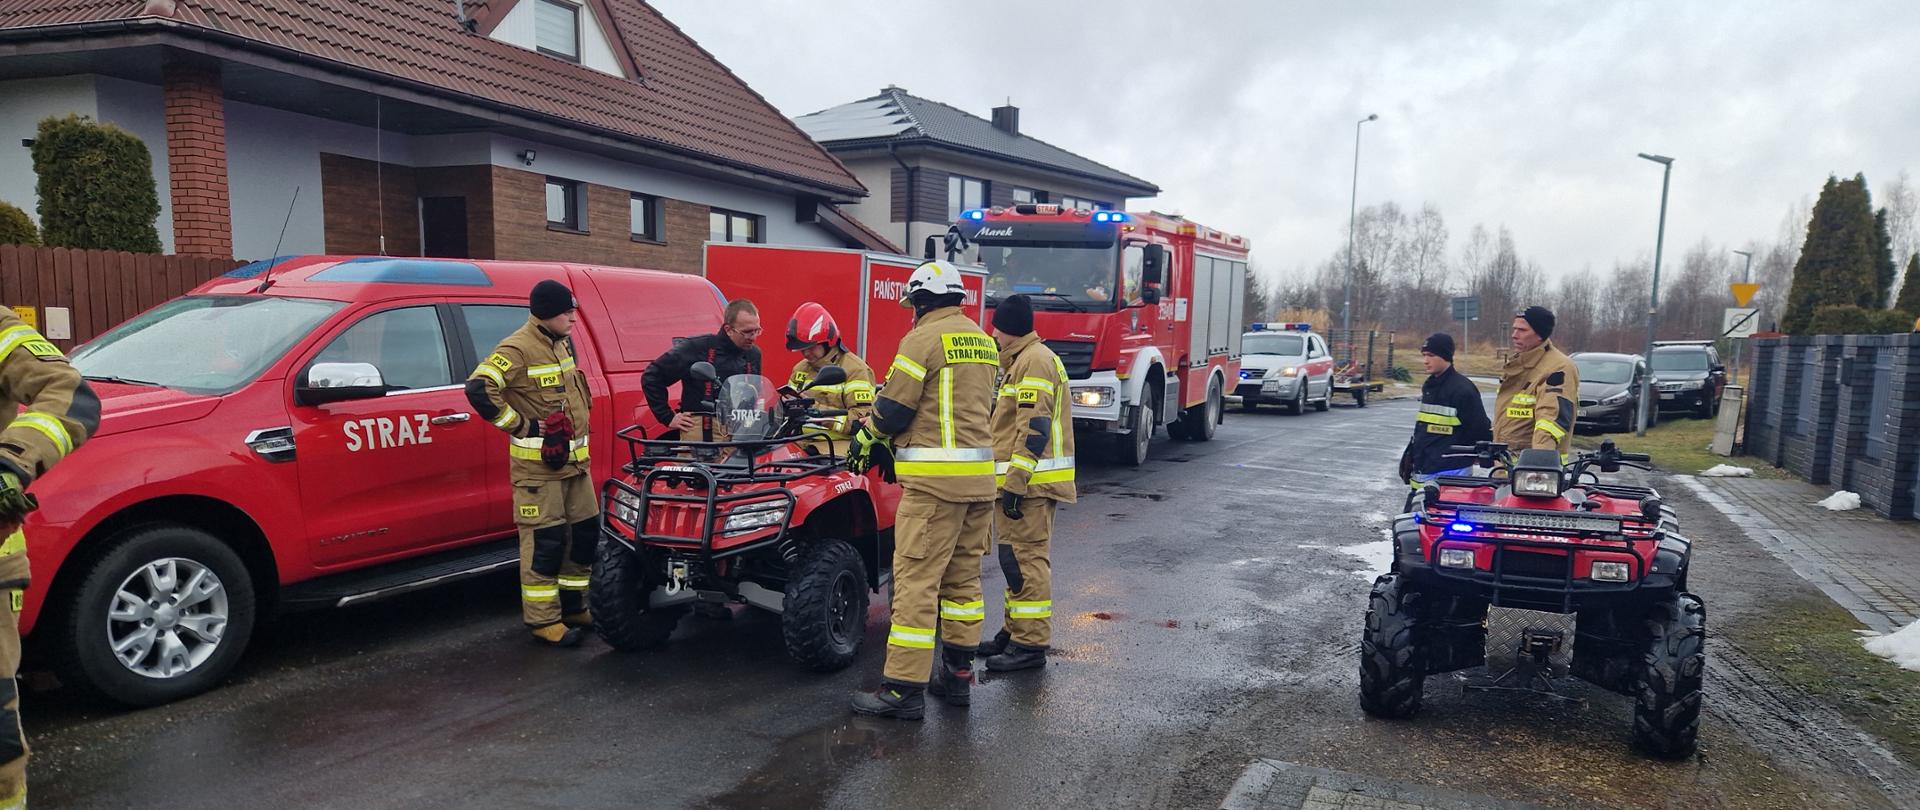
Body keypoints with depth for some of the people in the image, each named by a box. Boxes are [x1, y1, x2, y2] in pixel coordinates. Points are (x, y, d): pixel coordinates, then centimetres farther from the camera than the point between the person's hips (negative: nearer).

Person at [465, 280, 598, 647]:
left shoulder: (561, 344, 12)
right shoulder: (517, 349, -14)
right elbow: (478, 388, -24)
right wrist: (521, 426, -19)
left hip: (574, 460, 9)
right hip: (538, 464, -9)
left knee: (585, 531, 13)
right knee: (545, 541, -5)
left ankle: (573, 606, 26)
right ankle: (543, 620, 4)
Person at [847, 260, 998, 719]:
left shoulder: (923, 338, -8)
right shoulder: (984, 342, 16)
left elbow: (894, 407, -9)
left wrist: (865, 439, 10)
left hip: (935, 478, -8)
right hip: (980, 474, 8)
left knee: (917, 581, -6)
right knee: (963, 576, 14)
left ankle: (904, 689, -4)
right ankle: (958, 675, 22)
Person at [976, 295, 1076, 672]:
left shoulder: (1035, 360, -13)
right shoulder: (1021, 360, 21)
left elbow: (1034, 429, -21)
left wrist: (1016, 484, -23)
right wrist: (1010, 482, 26)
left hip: (1029, 480, -11)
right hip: (1020, 480, 11)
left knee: (1025, 559, -9)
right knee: (1016, 558, 16)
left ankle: (1031, 644, -5)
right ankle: (1016, 631, 25)